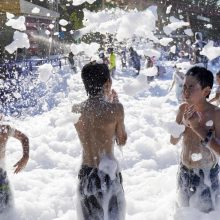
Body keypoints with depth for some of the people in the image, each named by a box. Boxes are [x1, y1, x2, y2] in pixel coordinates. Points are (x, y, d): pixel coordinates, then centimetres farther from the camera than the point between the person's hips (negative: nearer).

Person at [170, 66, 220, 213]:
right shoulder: (184, 109, -6)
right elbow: (173, 141, -2)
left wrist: (199, 127, -31)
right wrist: (184, 123, -19)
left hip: (206, 175, -5)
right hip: (184, 172, 5)